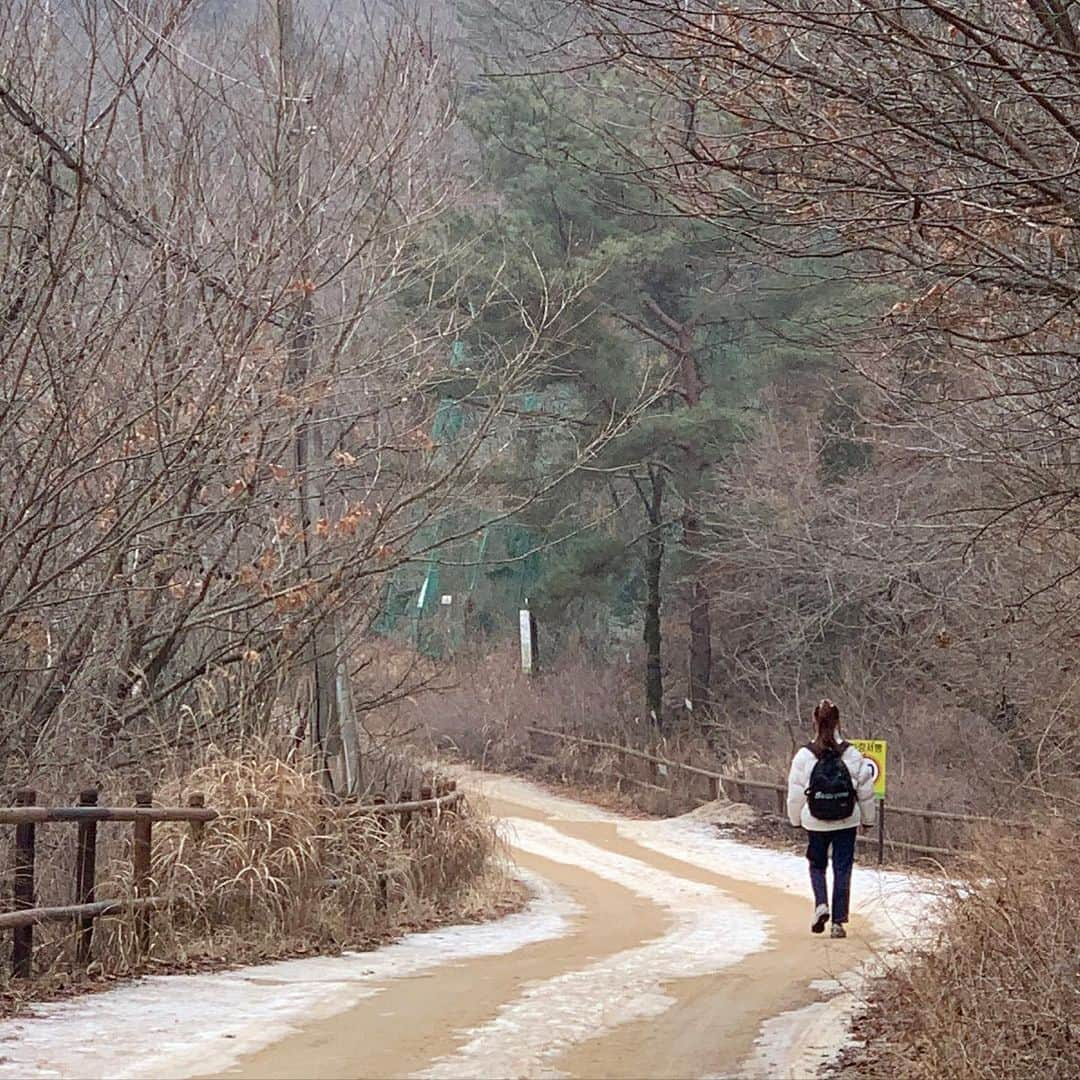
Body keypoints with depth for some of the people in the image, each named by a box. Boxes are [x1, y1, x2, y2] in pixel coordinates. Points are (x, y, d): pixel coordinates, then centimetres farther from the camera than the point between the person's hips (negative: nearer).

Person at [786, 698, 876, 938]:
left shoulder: (804, 756, -9)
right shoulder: (852, 755, -7)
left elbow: (795, 794, -2)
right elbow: (866, 791, 1)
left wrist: (796, 819, 13)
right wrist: (868, 818, 14)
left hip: (815, 822, 0)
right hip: (846, 822, 0)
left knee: (817, 865, 19)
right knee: (842, 870, 7)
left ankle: (821, 904, -4)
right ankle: (838, 921, 5)